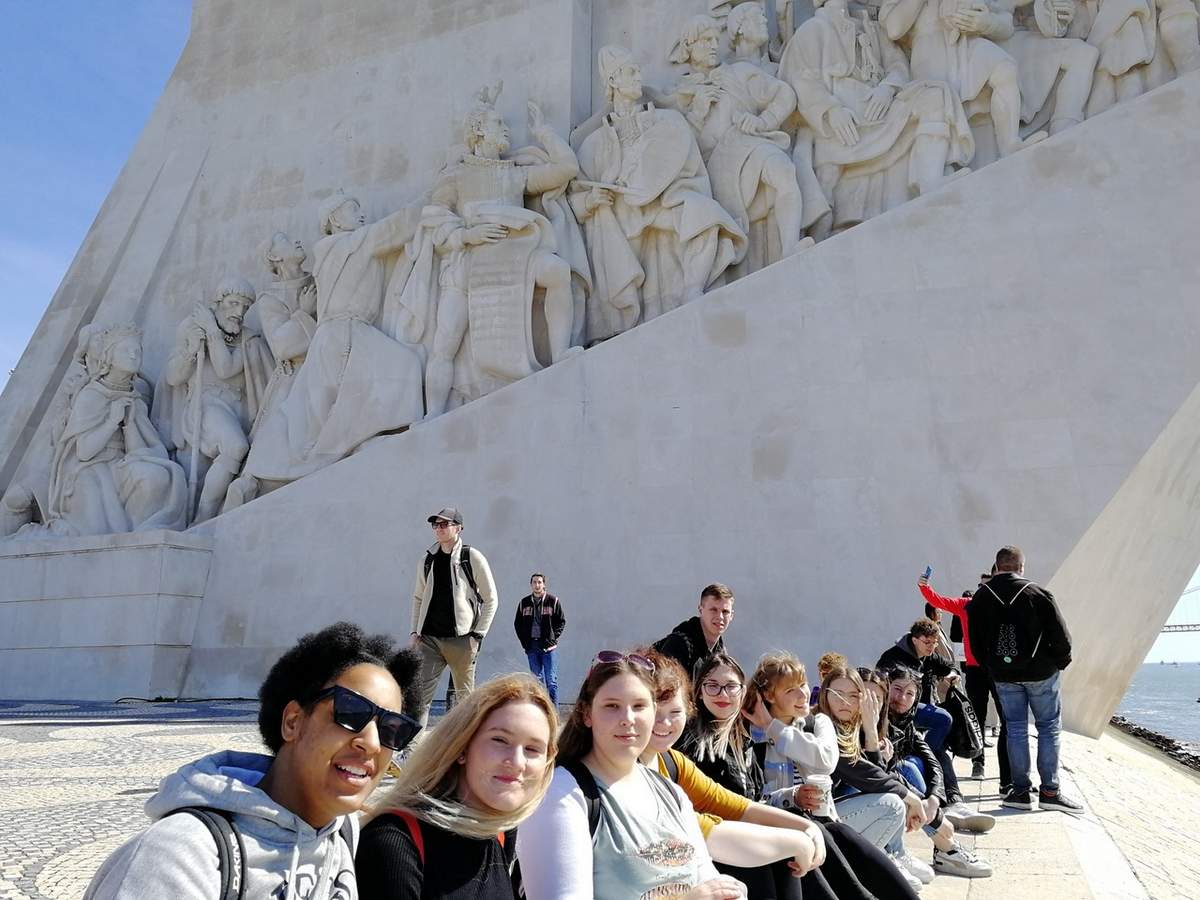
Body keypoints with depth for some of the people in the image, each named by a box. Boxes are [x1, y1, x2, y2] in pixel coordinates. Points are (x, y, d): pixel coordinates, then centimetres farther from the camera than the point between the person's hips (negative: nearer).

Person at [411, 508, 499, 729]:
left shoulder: (473, 558, -3)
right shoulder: (428, 560, 11)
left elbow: (491, 599, 0)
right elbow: (418, 597, 20)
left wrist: (478, 634, -6)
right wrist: (415, 631, 9)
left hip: (461, 639, -3)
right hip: (429, 638, 4)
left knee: (465, 696, 5)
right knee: (420, 692, -4)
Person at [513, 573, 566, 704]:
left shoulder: (553, 601, 1)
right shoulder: (524, 602, 9)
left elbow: (562, 621, 4)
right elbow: (517, 624, 15)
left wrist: (553, 638, -6)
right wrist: (524, 641, 4)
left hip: (548, 646, -3)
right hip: (531, 646, 3)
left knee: (551, 680, -4)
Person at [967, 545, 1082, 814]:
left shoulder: (980, 598, -2)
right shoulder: (1037, 594, -12)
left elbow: (976, 643, 1)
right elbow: (1060, 636, -9)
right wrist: (1060, 663, 7)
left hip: (1003, 676, 3)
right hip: (1040, 672, -3)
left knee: (1015, 729, 10)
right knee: (1049, 728, 8)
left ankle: (1021, 791, 11)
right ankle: (1049, 791, 8)